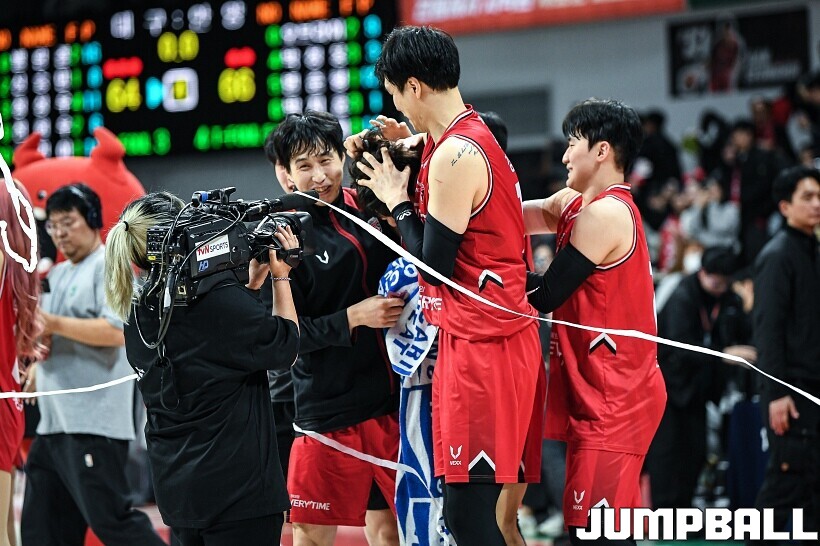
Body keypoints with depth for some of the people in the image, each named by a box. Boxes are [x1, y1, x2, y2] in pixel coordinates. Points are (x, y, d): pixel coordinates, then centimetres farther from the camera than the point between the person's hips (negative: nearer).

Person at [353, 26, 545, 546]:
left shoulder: (454, 156, -16)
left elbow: (433, 264, -15)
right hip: (509, 338, 10)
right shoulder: (476, 136, 14)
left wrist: (397, 201, -1)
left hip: (479, 346, -10)